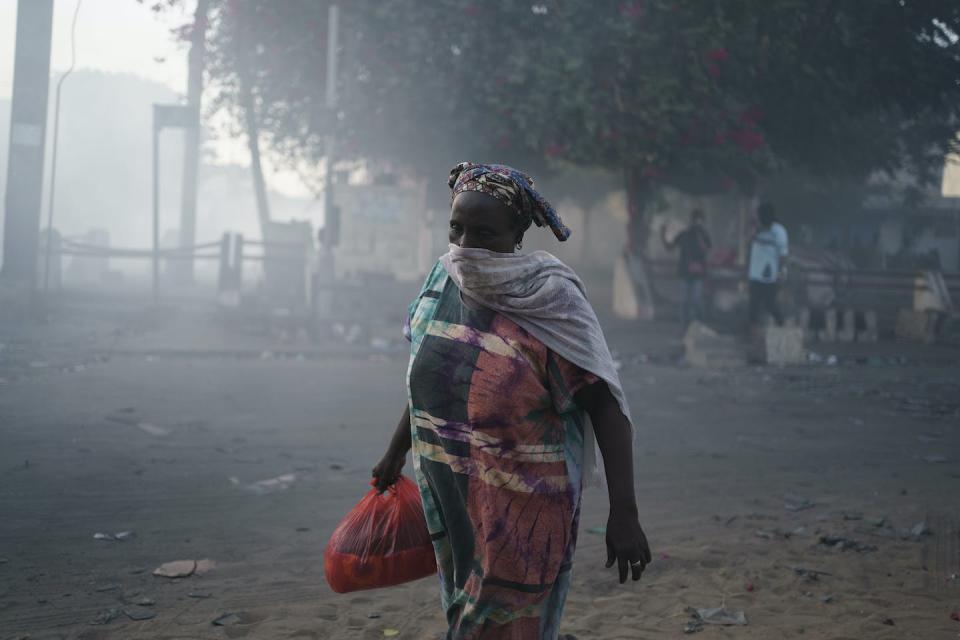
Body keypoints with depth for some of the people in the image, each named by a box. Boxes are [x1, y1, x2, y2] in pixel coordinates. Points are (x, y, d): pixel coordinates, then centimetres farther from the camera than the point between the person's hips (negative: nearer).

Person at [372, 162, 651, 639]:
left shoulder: (551, 300, -17)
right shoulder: (443, 280, -1)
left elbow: (605, 407, -19)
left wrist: (624, 513, -25)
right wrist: (395, 454, 23)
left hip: (522, 510, -5)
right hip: (448, 500, 5)